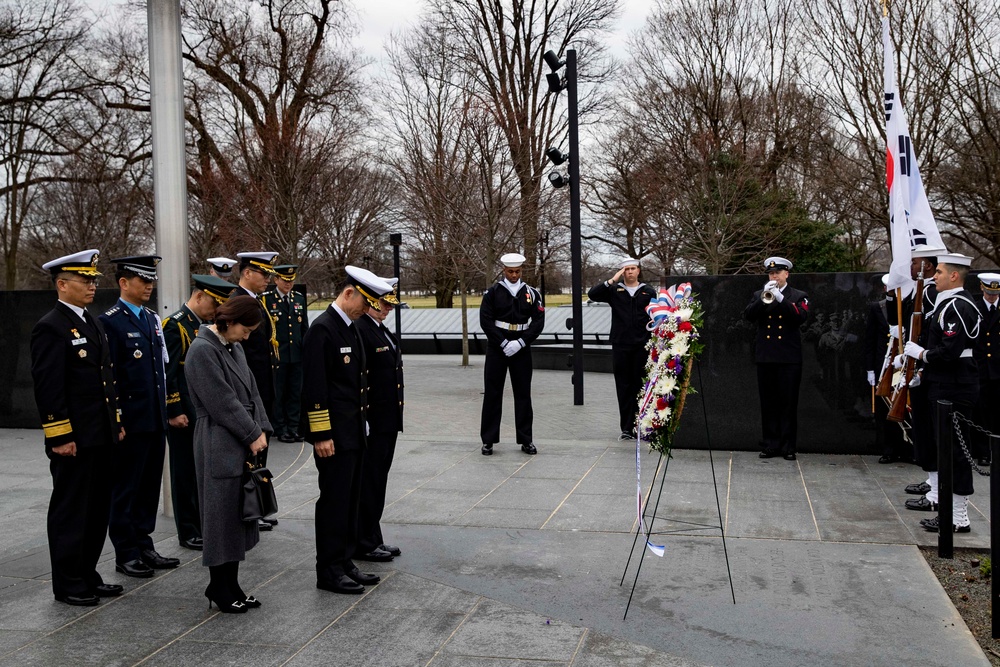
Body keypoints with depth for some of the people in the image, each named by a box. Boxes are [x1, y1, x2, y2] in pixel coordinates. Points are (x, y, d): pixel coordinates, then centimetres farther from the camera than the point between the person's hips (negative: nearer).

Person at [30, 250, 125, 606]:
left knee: (98, 510, 15)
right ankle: (68, 584, 15)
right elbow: (48, 387, -17)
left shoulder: (93, 323, 15)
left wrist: (116, 422, 17)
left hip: (101, 438, 9)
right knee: (70, 511, 3)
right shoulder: (50, 327, -13)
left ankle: (87, 575, 27)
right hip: (73, 440, -8)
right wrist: (60, 437, -19)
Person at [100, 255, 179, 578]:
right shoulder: (110, 321, -11)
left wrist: (165, 410, 15)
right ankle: (126, 554, 15)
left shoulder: (152, 318, 13)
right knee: (126, 489, 4)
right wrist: (116, 421, -15)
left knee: (149, 485, 14)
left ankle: (144, 545, 25)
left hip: (156, 419, 7)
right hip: (131, 422, -7)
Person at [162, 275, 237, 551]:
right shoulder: (175, 326, -13)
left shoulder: (207, 326, 13)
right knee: (186, 472, 3)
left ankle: (206, 524, 22)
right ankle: (188, 532, 12)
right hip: (184, 415, -7)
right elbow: (167, 373, -17)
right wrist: (174, 412, -18)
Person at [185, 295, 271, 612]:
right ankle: (219, 588, 15)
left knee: (239, 514, 13)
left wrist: (261, 429, 2)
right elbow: (222, 402, -18)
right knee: (222, 516, 1)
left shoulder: (233, 347, 12)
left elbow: (251, 390, 13)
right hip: (219, 447, -9)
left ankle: (230, 585, 23)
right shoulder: (202, 350, -15)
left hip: (242, 444, 9)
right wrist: (252, 434, -12)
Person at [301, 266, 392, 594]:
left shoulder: (351, 328, 12)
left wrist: (362, 422, 17)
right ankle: (329, 571, 10)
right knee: (334, 501, -1)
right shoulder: (322, 329, -16)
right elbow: (314, 386, -19)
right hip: (334, 434, -9)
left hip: (354, 431, 9)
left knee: (350, 499, 14)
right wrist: (321, 435, -19)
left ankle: (345, 563, 25)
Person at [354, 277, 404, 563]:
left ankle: (373, 538, 26)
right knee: (368, 483, 1)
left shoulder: (382, 330, 15)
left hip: (388, 420, 10)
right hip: (371, 422, -10)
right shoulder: (359, 330, -16)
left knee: (378, 481, 16)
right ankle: (363, 543, 12)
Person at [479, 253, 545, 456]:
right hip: (496, 348, -1)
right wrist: (504, 343, -13)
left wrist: (520, 342, -11)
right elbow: (486, 321, -7)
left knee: (523, 393, 5)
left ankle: (526, 440, 13)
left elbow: (538, 322, 0)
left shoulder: (531, 293, 4)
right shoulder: (493, 292, -1)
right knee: (492, 393, 2)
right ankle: (488, 440, 10)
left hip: (521, 348, 2)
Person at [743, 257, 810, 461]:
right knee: (768, 403, 5)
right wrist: (763, 298, -17)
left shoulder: (798, 296, 6)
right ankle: (770, 445, 11)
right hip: (765, 357, 2)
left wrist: (780, 298, -19)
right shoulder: (759, 295, 13)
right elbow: (748, 315, -3)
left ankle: (788, 447, 5)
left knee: (788, 403, 0)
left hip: (789, 358, -2)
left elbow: (801, 317, -12)